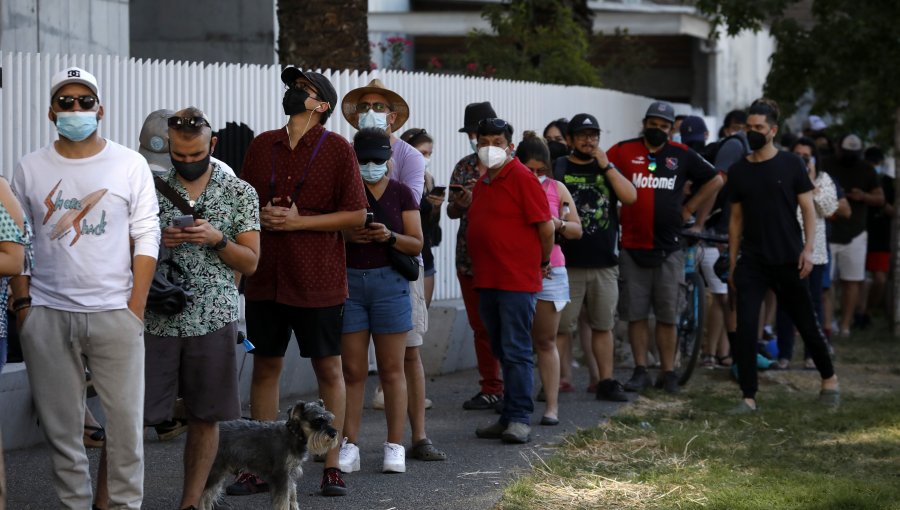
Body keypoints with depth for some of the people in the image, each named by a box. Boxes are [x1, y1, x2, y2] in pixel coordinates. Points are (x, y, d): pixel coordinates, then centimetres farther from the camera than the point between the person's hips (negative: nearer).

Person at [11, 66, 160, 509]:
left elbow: (146, 238, 1)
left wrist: (136, 306, -5)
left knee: (126, 419, -2)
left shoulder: (130, 165, 3)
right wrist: (22, 302, 0)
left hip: (114, 312, -1)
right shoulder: (30, 169, 7)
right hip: (47, 315, 1)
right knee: (60, 424, 5)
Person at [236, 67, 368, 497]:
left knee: (328, 368, 4)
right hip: (265, 277, 4)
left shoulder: (337, 149, -3)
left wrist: (299, 220, -14)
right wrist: (261, 215, -6)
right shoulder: (261, 146, 9)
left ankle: (332, 467, 11)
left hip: (317, 279, -4)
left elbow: (356, 215, -6)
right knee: (265, 366, 7)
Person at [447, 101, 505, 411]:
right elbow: (452, 211, 11)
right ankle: (490, 388, 15)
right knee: (480, 326, 8)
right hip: (469, 257, 5)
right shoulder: (464, 168, 12)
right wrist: (461, 202, -12)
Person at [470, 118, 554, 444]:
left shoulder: (522, 178, -10)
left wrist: (543, 262, 0)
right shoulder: (482, 183, 16)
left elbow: (546, 227, -10)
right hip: (487, 280, 8)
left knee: (516, 351, -8)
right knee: (503, 352, 12)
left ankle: (520, 420, -8)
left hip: (517, 281, -8)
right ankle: (509, 418, 17)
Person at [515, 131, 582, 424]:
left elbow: (577, 230, 12)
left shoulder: (556, 189, 8)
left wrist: (559, 225, -8)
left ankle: (551, 405, 1)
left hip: (548, 271, 1)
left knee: (546, 342, 2)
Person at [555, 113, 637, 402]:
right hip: (567, 264, -4)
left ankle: (606, 381, 15)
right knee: (561, 327, -4)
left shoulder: (607, 169, 14)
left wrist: (606, 166, -7)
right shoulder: (557, 169, 2)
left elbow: (630, 197, -1)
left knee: (603, 326, 9)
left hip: (605, 264, 4)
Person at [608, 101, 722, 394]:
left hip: (669, 248, 1)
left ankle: (668, 372, 11)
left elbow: (715, 180, 17)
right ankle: (640, 371, 10)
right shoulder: (623, 152, 1)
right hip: (633, 246, -1)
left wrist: (689, 208, 9)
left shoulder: (682, 156, 7)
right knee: (636, 313, 3)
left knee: (667, 315, 4)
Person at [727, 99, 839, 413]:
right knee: (745, 328, -8)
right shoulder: (738, 171, 6)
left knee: (806, 323, 8)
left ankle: (828, 378, 30)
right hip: (751, 263, 2)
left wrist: (808, 248, -12)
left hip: (788, 261, -2)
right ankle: (748, 397, -4)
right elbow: (736, 219, 11)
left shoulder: (790, 165, -2)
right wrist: (731, 262, 8)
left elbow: (808, 209, -1)